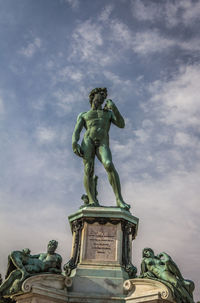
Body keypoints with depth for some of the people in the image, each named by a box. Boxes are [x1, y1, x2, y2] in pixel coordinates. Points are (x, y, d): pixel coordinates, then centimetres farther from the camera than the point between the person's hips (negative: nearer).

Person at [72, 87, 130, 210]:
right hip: (88, 141, 1)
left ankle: (119, 199, -28)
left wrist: (113, 107, 4)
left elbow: (121, 124, 14)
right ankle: (92, 201, -26)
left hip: (102, 145, 0)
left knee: (109, 166, -27)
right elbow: (76, 132, 12)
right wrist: (74, 144, -9)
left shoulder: (108, 113, 31)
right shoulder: (83, 115, 26)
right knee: (89, 169, -21)